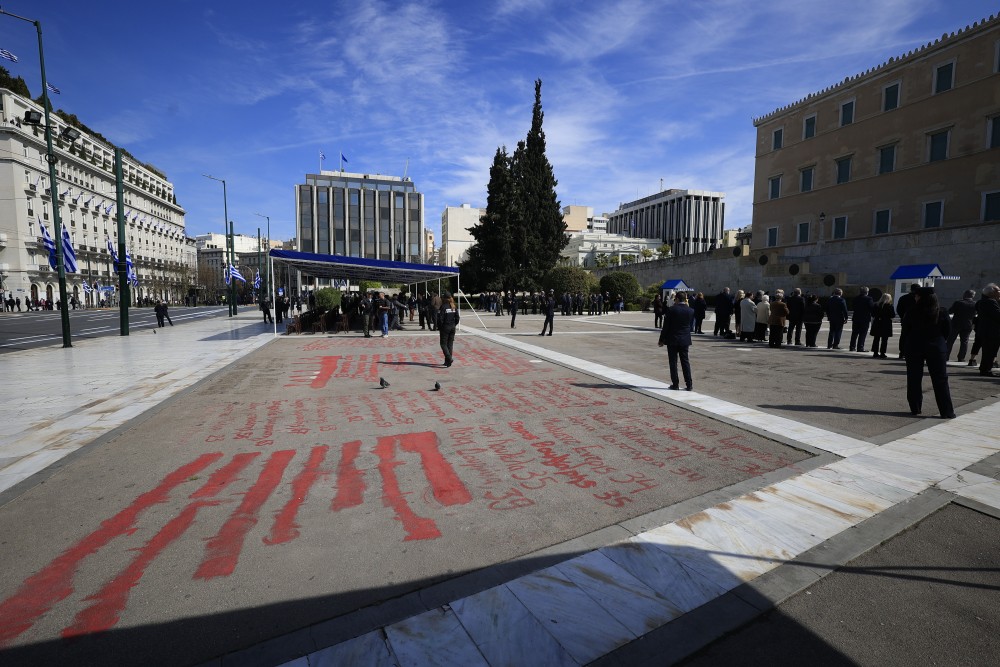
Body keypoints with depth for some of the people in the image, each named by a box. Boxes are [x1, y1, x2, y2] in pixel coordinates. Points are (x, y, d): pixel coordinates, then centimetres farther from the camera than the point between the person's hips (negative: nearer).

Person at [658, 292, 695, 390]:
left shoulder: (671, 309, -11)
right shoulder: (691, 311, -1)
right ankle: (689, 384, 11)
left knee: (673, 362, 5)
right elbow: (690, 325, 7)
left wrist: (661, 340, -2)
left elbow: (666, 326, -9)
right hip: (685, 340, 3)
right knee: (685, 362, 10)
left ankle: (675, 384, 8)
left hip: (672, 340, -3)